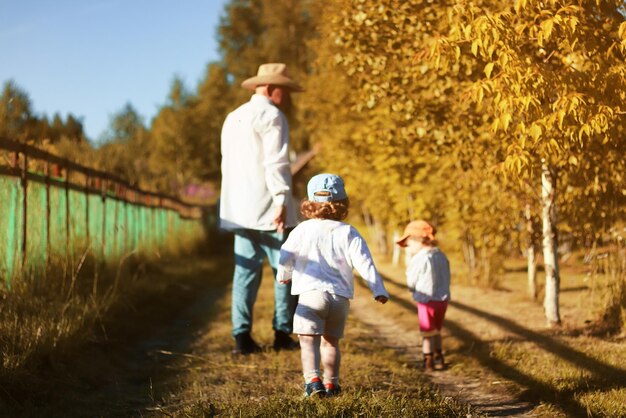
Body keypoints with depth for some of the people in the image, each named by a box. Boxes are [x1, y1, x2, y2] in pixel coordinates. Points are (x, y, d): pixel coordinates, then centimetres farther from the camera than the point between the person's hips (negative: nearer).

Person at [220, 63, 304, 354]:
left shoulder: (233, 118, 20)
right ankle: (282, 333, 3)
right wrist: (282, 201, -19)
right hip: (268, 209, -7)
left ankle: (241, 335, 1)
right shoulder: (272, 116, -7)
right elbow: (276, 163, -16)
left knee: (246, 270, 6)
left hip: (239, 210, 7)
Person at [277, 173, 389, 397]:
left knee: (309, 341, -6)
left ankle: (312, 379, -24)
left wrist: (283, 276, 28)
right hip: (340, 296, 2)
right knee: (331, 341, 17)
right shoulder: (348, 233, 3)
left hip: (311, 293, -2)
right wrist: (379, 290, 2)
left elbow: (285, 257, 7)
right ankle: (331, 383, 17)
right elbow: (364, 263, -2)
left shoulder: (303, 230, 3)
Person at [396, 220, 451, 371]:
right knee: (436, 331, 21)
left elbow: (411, 283, -8)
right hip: (443, 299, 7)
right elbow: (446, 279, 11)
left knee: (427, 333, 6)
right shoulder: (442, 256, 6)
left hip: (427, 300, -7)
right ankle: (438, 360, 27)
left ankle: (428, 362, 11)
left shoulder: (420, 259, -15)